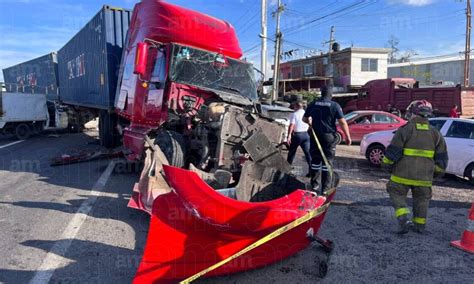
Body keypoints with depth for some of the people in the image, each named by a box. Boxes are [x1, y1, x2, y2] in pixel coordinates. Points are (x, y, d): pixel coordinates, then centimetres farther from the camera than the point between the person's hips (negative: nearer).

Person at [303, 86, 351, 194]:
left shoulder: (313, 104, 4)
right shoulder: (335, 106, -5)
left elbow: (304, 118, 13)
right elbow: (342, 122, -10)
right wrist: (348, 136, -4)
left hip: (316, 136, 3)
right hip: (329, 136, -3)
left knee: (315, 161, 13)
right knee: (327, 161, 3)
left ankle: (314, 185, 20)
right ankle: (325, 188, 4)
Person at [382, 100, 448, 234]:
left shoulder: (405, 129, -7)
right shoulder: (435, 133, 9)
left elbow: (393, 151, -9)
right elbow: (442, 157, 12)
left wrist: (387, 164, 5)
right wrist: (437, 170, 24)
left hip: (403, 173, -4)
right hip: (425, 176, 5)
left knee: (397, 195, 10)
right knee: (422, 198, 19)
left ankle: (403, 220, -6)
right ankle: (419, 225, 28)